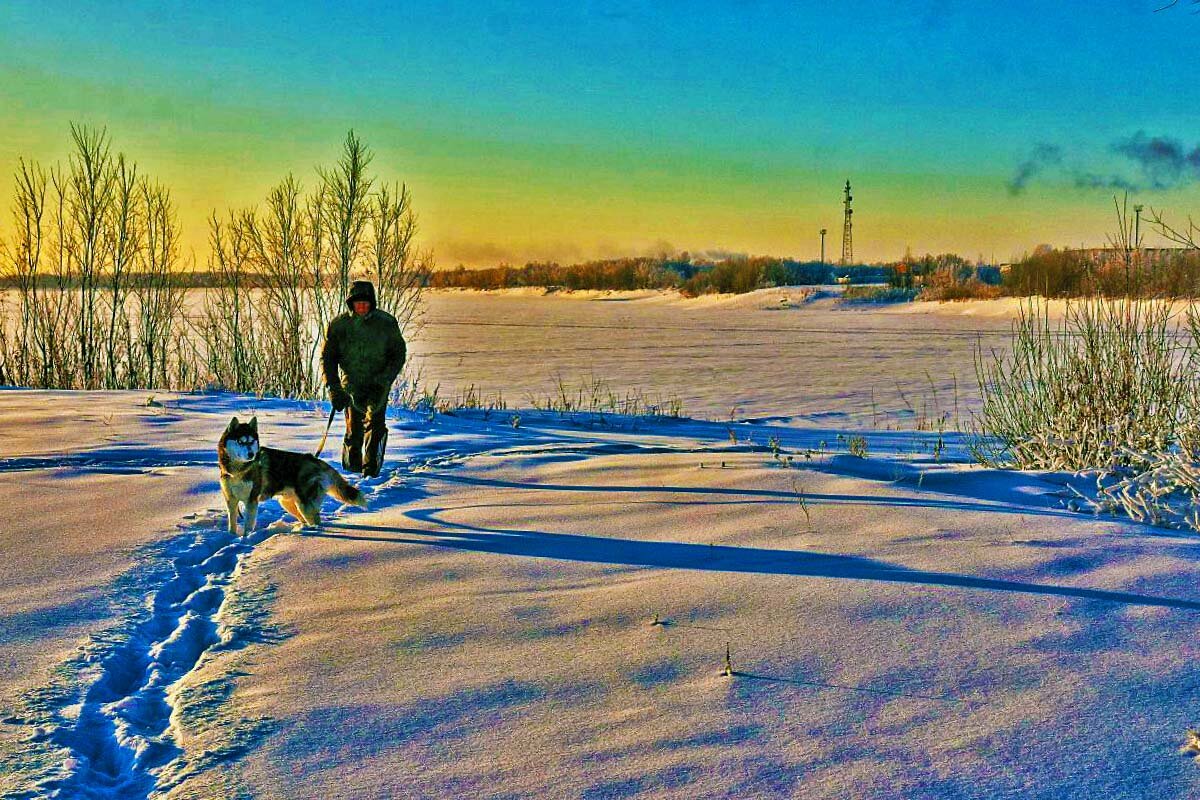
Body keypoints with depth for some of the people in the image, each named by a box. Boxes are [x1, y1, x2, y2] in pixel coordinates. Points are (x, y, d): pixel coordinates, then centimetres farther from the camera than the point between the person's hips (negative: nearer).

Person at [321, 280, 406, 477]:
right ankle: (352, 465, 24)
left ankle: (371, 467, -11)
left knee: (374, 422, -18)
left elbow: (399, 354, -1)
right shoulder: (339, 324, -5)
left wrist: (383, 380, -13)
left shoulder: (386, 322, -7)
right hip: (351, 384, 1)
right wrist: (333, 388, -7)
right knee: (354, 429, 2)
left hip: (378, 384, -1)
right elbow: (327, 357, 2)